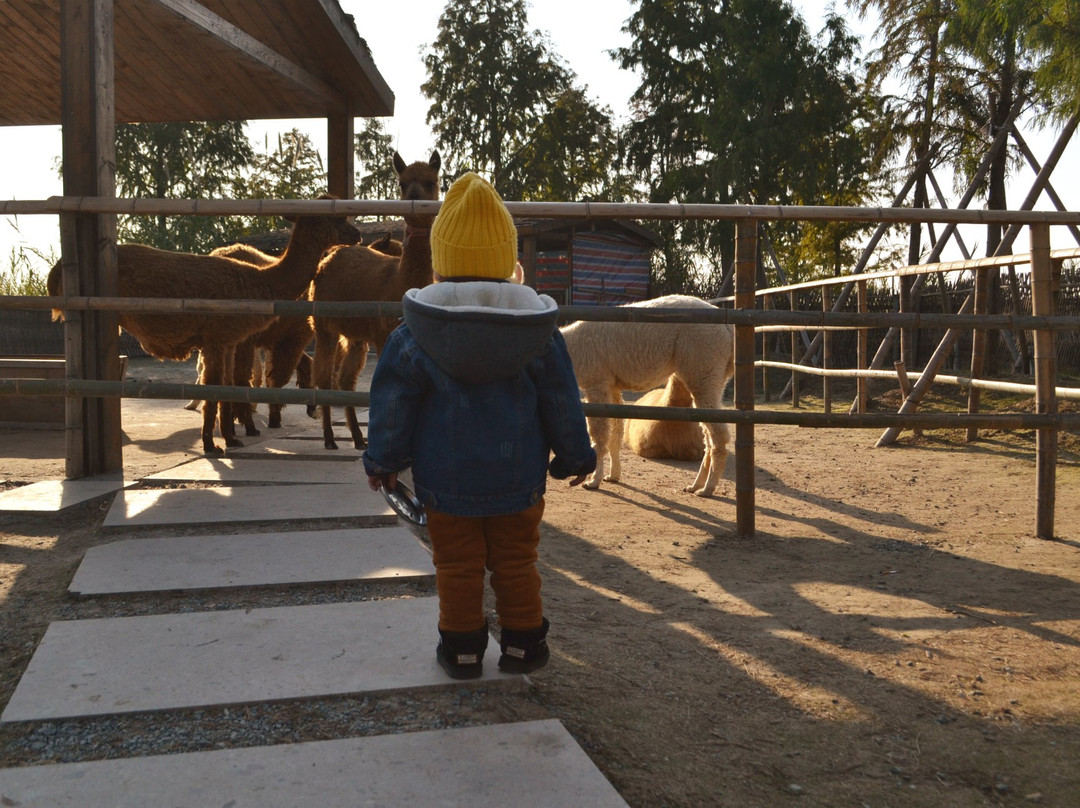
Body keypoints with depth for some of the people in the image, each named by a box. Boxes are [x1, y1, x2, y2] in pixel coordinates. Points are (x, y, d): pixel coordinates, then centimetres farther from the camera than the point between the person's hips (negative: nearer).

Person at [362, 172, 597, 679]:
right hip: (517, 480, 2)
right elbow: (562, 399, 3)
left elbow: (392, 400, -3)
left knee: (457, 566, 10)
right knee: (516, 563, 14)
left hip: (446, 481, -1)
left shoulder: (416, 333, -8)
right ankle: (522, 646, 21)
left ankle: (461, 649, 18)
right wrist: (574, 457, 16)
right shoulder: (537, 327, -3)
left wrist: (382, 460, 10)